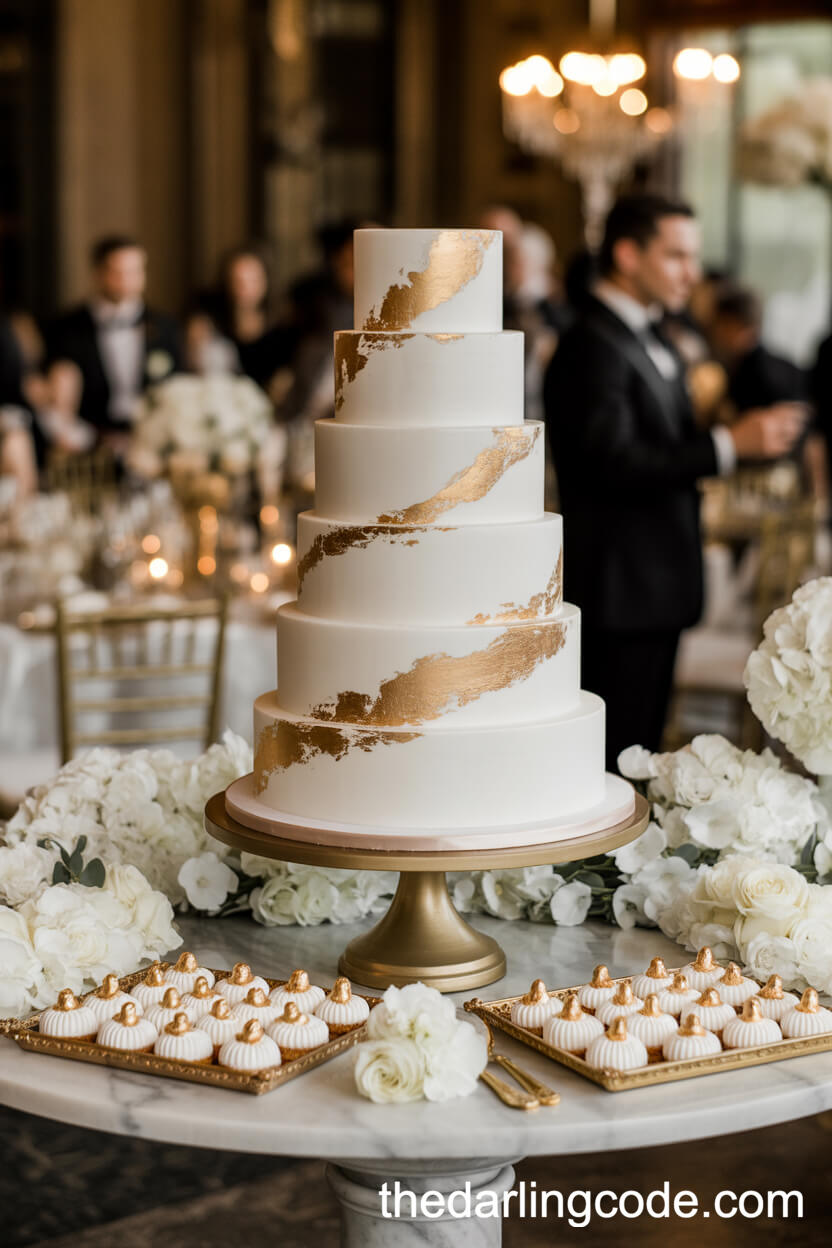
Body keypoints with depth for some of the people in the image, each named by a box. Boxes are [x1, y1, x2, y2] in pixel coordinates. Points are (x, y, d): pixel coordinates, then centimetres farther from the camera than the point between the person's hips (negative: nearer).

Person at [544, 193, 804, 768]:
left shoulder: (653, 341, 17)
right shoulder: (592, 346, -15)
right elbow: (615, 462, -25)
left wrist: (750, 440, 4)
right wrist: (728, 444, -25)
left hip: (656, 581, 10)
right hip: (620, 588, -10)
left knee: (643, 748, 13)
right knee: (613, 760, -7)